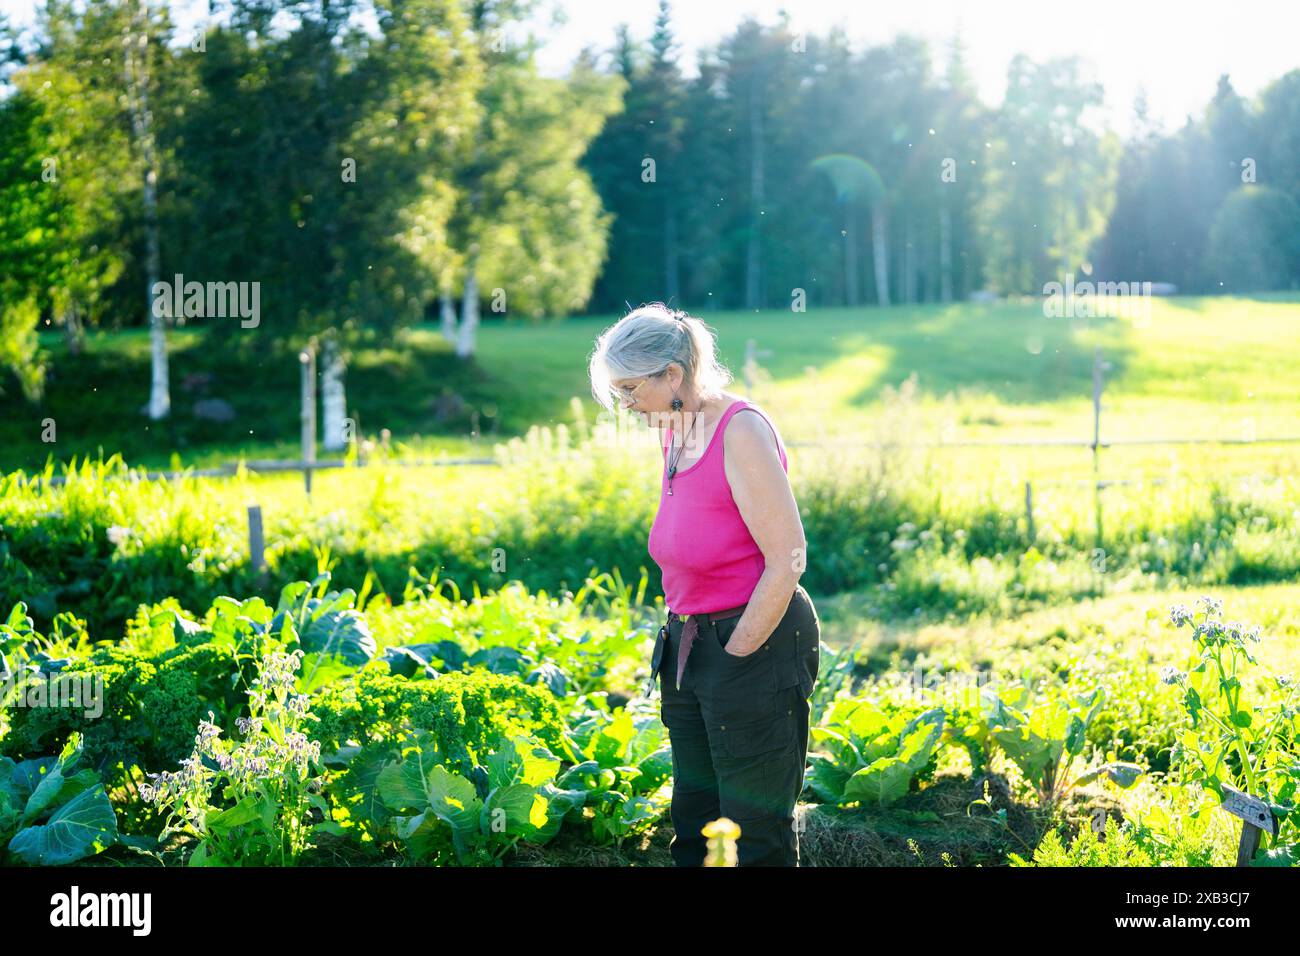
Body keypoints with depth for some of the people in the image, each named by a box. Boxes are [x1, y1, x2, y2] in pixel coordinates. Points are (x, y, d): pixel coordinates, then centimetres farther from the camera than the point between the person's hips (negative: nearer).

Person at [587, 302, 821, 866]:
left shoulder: (740, 431, -17)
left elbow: (788, 559, -20)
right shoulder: (674, 431, 9)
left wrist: (735, 654, -15)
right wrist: (678, 638, 10)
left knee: (754, 831, 1)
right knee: (694, 821, 15)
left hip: (758, 642, -9)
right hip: (691, 643, 9)